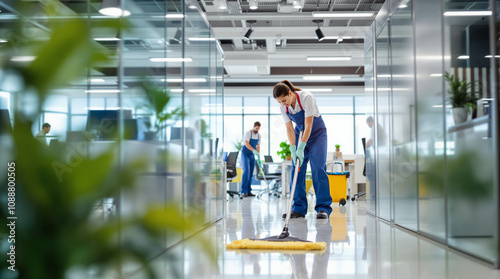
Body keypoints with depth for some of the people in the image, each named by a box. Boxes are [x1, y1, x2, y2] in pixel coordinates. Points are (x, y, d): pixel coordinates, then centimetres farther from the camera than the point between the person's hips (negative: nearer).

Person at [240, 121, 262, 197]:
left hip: (252, 155, 6)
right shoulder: (248, 133, -16)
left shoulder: (259, 135, 5)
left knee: (250, 173, 4)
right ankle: (244, 191, -20)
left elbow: (258, 146, 10)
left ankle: (248, 191, 7)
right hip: (245, 154, -6)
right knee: (246, 172, -18)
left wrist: (259, 157, 5)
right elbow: (246, 144, -29)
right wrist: (254, 151, -42)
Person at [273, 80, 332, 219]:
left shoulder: (307, 97, -29)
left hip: (317, 132, -5)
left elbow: (308, 125, -28)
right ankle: (298, 209, 0)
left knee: (318, 168, -16)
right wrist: (293, 150, -19)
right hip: (300, 133, 5)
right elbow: (289, 128, -9)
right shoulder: (283, 106, -13)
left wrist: (301, 148, -30)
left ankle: (323, 208, -13)